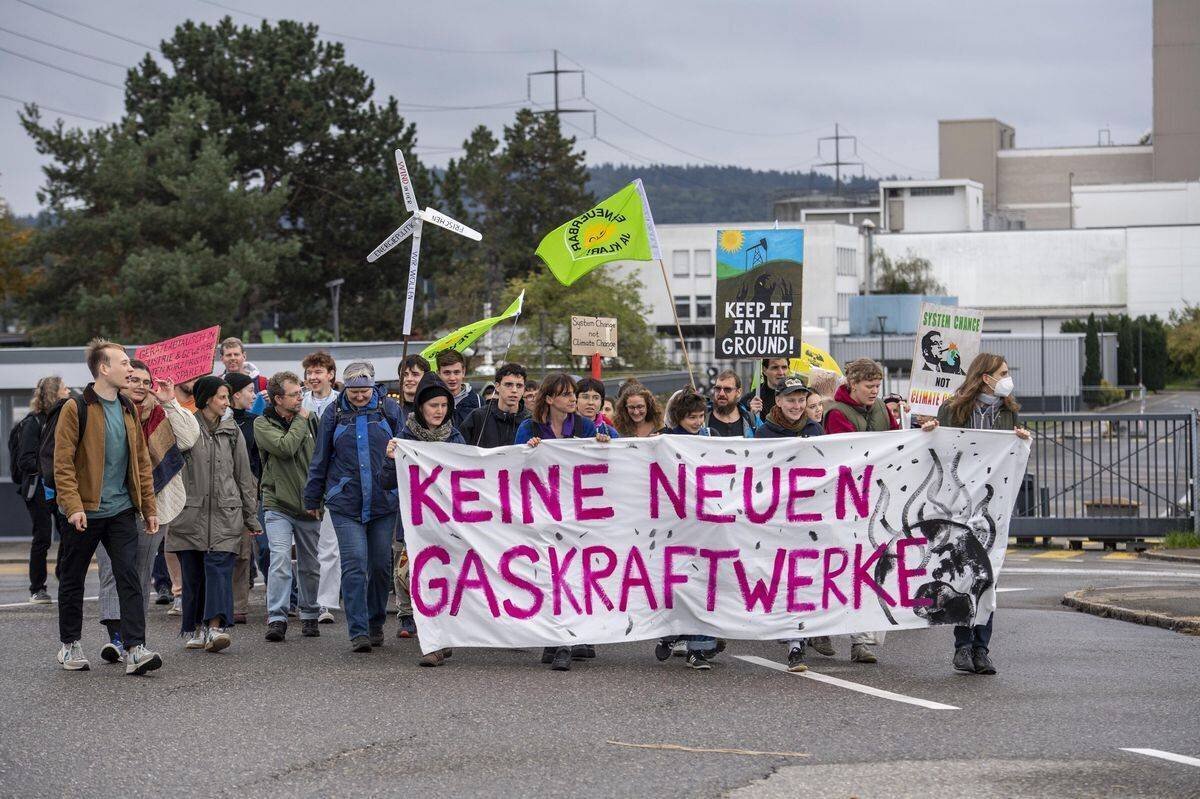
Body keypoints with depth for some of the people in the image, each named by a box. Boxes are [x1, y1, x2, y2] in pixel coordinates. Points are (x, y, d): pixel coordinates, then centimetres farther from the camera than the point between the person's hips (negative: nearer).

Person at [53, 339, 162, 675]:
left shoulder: (128, 410, 11)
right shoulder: (76, 409, -8)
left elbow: (142, 461, 16)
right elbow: (63, 463, -11)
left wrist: (149, 507, 12)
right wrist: (73, 506, -20)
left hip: (121, 510, 4)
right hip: (85, 512, -4)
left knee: (129, 577, -7)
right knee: (72, 580, 8)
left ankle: (135, 650, -13)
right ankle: (70, 646, 22)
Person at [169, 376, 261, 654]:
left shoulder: (232, 430, 13)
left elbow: (244, 475, 16)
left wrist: (251, 516, 16)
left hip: (225, 513, 1)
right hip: (191, 513, -1)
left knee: (219, 566, -12)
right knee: (192, 573, 3)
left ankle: (215, 627, -22)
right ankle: (194, 629, 14)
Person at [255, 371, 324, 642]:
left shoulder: (311, 420, 6)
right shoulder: (263, 424, -4)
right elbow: (285, 447, -21)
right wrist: (300, 421, -9)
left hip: (309, 506, 4)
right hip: (278, 505, -4)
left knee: (310, 566, 10)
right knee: (280, 560, -15)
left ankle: (309, 616, 24)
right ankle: (277, 618, -13)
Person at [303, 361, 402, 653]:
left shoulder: (389, 409, 3)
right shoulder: (334, 413, 5)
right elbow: (320, 459, 11)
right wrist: (313, 498, 13)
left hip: (384, 502, 1)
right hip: (345, 503, -1)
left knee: (380, 564, 8)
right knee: (354, 565, -10)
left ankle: (375, 624, 24)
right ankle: (358, 631, -10)